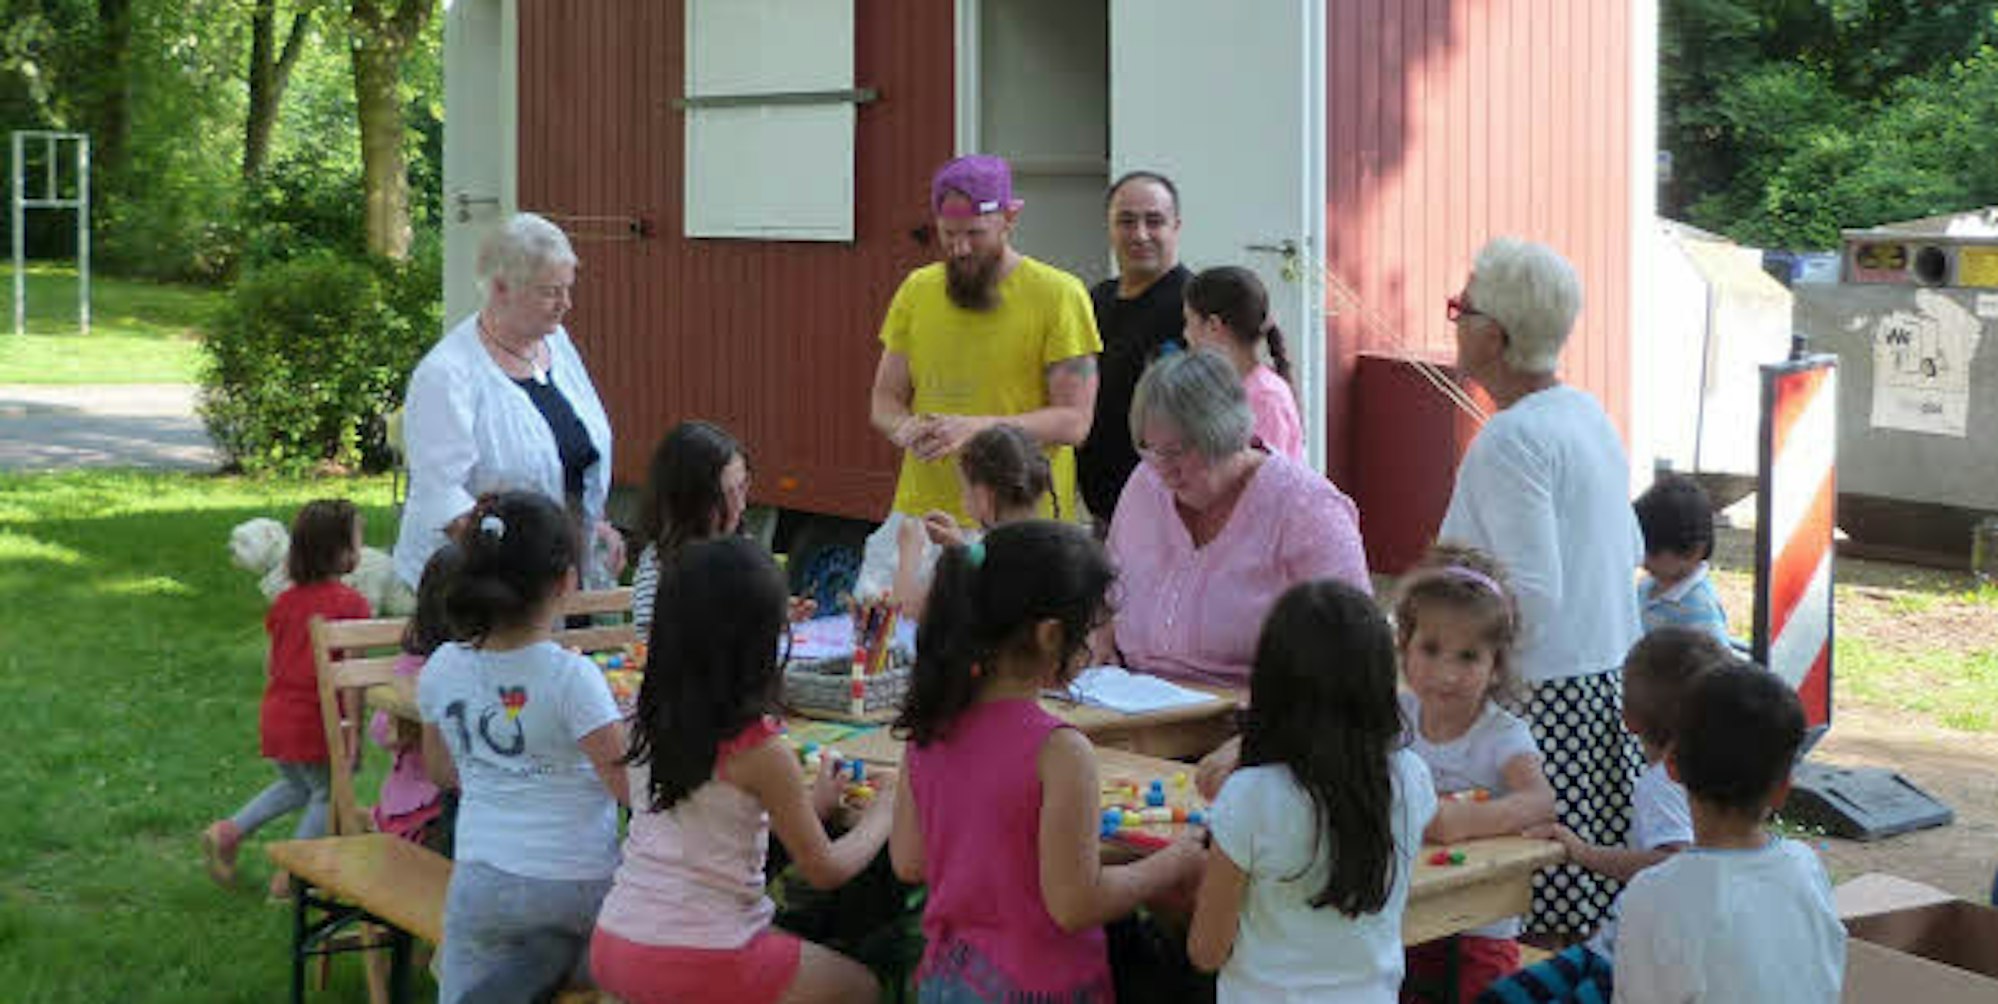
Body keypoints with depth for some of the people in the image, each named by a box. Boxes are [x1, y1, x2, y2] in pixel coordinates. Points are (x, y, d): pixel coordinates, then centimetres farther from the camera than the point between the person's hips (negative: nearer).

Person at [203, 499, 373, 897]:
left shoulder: (285, 601, 6)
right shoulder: (351, 604, -14)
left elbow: (271, 665, 14)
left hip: (275, 719, 7)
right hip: (316, 724, -7)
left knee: (298, 785, 29)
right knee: (327, 794, 15)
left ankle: (229, 831, 19)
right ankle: (291, 875, 16)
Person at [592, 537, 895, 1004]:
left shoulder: (649, 724, 0)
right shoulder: (759, 748, -16)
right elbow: (825, 870, -5)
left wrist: (810, 804, 22)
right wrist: (884, 810, 11)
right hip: (701, 963, -6)